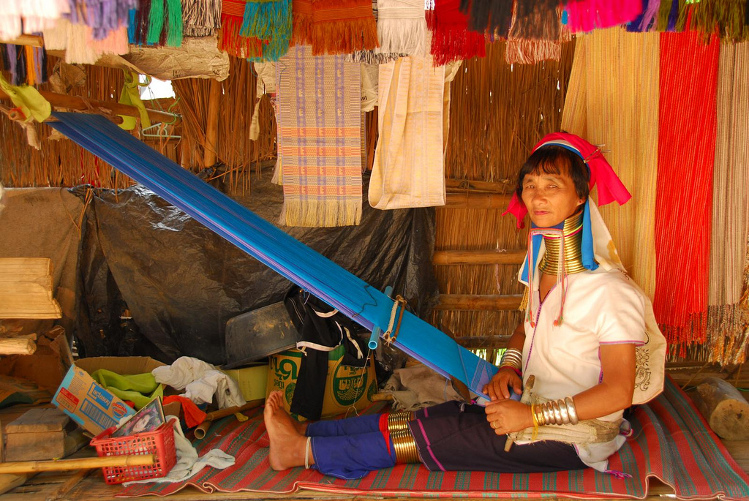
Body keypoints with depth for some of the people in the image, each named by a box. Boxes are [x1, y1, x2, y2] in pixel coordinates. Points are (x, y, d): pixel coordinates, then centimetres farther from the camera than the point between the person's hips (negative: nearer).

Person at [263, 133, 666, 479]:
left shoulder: (609, 290, -22)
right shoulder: (542, 268, 4)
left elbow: (619, 391, -23)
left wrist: (532, 415, -25)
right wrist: (509, 366, -1)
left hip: (574, 436, -7)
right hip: (532, 408, 7)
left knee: (428, 436, -12)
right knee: (427, 418, -5)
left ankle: (302, 451, -4)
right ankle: (301, 433, -2)